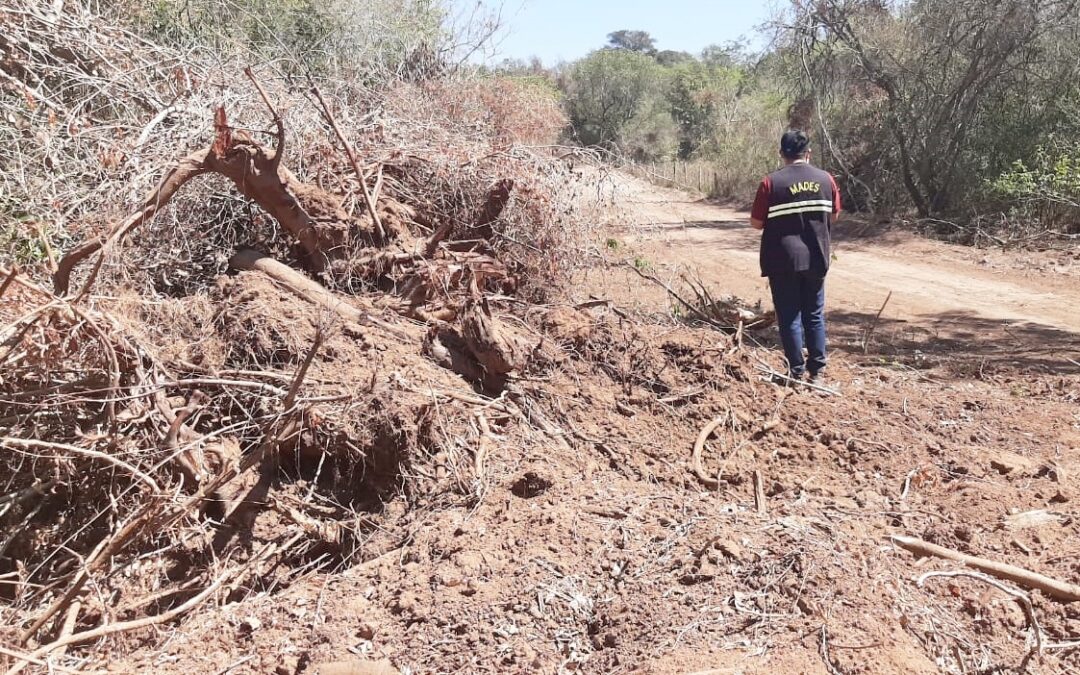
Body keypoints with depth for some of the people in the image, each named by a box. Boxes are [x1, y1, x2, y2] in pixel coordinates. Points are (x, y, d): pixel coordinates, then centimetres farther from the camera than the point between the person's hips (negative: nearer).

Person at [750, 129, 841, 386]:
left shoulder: (772, 182, -10)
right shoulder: (825, 179, 1)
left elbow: (756, 223, -7)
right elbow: (834, 215, 11)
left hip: (783, 261, -3)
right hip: (816, 259, 3)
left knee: (790, 317, 4)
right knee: (815, 315, 13)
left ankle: (797, 372, 8)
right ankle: (817, 371, 16)